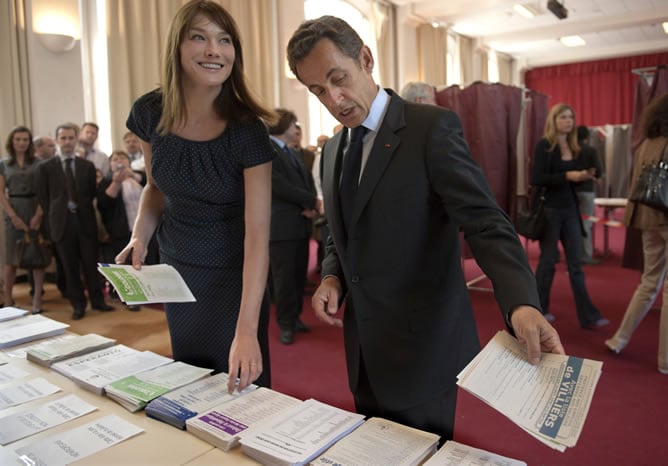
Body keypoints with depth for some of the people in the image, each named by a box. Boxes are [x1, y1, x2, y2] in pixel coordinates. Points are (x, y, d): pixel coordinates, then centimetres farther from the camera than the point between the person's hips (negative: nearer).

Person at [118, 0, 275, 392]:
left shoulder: (247, 130, -23)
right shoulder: (150, 112, -10)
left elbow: (257, 235, -26)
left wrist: (247, 330, -32)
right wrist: (140, 237, -10)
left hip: (233, 273, -4)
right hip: (177, 270, 4)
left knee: (239, 383, 12)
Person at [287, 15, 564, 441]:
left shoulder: (433, 128, -13)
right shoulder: (332, 150, 8)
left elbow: (487, 223, -20)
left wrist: (522, 304, -35)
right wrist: (332, 277, -3)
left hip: (422, 344, -6)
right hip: (364, 346, 7)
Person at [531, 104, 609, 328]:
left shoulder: (574, 147, 11)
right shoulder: (544, 145, -8)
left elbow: (573, 178, 17)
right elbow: (536, 179, -17)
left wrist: (585, 176, -4)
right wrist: (567, 176, -22)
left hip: (570, 209, 6)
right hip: (550, 210, -6)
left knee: (576, 263, 6)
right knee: (548, 261, 5)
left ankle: (588, 316, 11)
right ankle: (539, 309, 22)